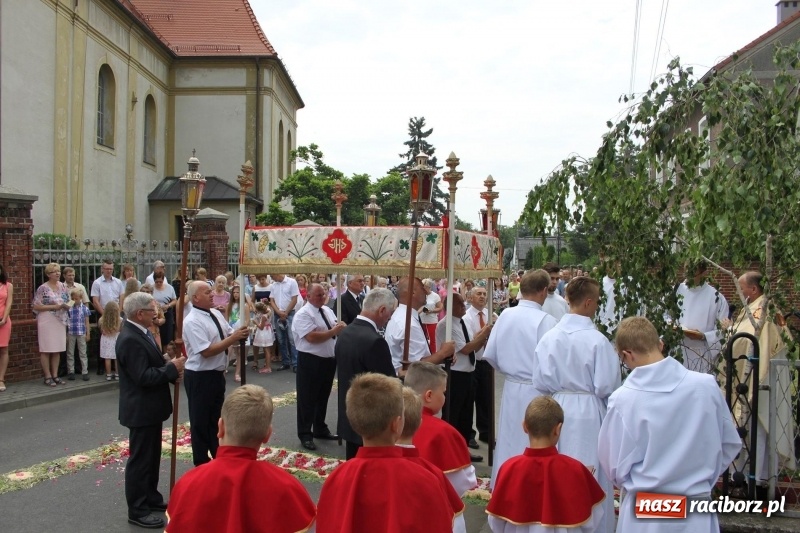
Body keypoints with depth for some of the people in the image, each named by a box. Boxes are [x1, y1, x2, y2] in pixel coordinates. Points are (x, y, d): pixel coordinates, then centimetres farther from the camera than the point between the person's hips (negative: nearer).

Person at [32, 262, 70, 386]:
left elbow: (68, 302, 18)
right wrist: (53, 307, -18)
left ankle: (55, 375, 16)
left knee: (57, 349, 9)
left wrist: (66, 306, -5)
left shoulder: (63, 286, 8)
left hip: (60, 321, 6)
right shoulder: (43, 288, -9)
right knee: (46, 349, -1)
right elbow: (36, 306, -11)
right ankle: (48, 376, 6)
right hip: (47, 321, -6)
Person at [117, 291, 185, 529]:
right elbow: (143, 377, -29)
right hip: (141, 409, -10)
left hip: (150, 408, 10)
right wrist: (172, 368, -20)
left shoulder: (140, 334, 8)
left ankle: (151, 497, 34)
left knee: (152, 456, 20)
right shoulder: (130, 339, -24)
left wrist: (172, 373, 0)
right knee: (140, 459, 1)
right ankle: (137, 510, 11)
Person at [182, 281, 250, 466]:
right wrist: (233, 339, -26)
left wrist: (239, 333, -13)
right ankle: (202, 464, 22)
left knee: (216, 418, 21)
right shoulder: (192, 322, -20)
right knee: (201, 421, 7)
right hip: (200, 377, -8)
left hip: (217, 374, 8)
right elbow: (206, 351, -25)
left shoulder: (216, 314, 6)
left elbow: (230, 335, 9)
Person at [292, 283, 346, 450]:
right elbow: (312, 337, -25)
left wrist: (342, 328, -12)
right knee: (307, 399, 4)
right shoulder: (303, 315, -15)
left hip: (329, 359, 8)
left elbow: (338, 329, 11)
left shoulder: (328, 311, 10)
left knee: (323, 397, 20)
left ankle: (320, 429, 35)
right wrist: (333, 331, -21)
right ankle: (305, 435, 15)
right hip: (310, 361, -8)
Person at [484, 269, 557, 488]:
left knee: (509, 442, 18)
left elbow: (490, 355, 4)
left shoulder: (505, 316, -3)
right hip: (536, 391, -5)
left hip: (511, 388, 5)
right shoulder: (546, 321, -19)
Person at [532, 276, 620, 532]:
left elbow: (540, 382, -3)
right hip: (588, 414, -4)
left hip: (557, 409, 5)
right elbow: (608, 387, -14)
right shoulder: (597, 340, -18)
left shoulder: (549, 337, -7)